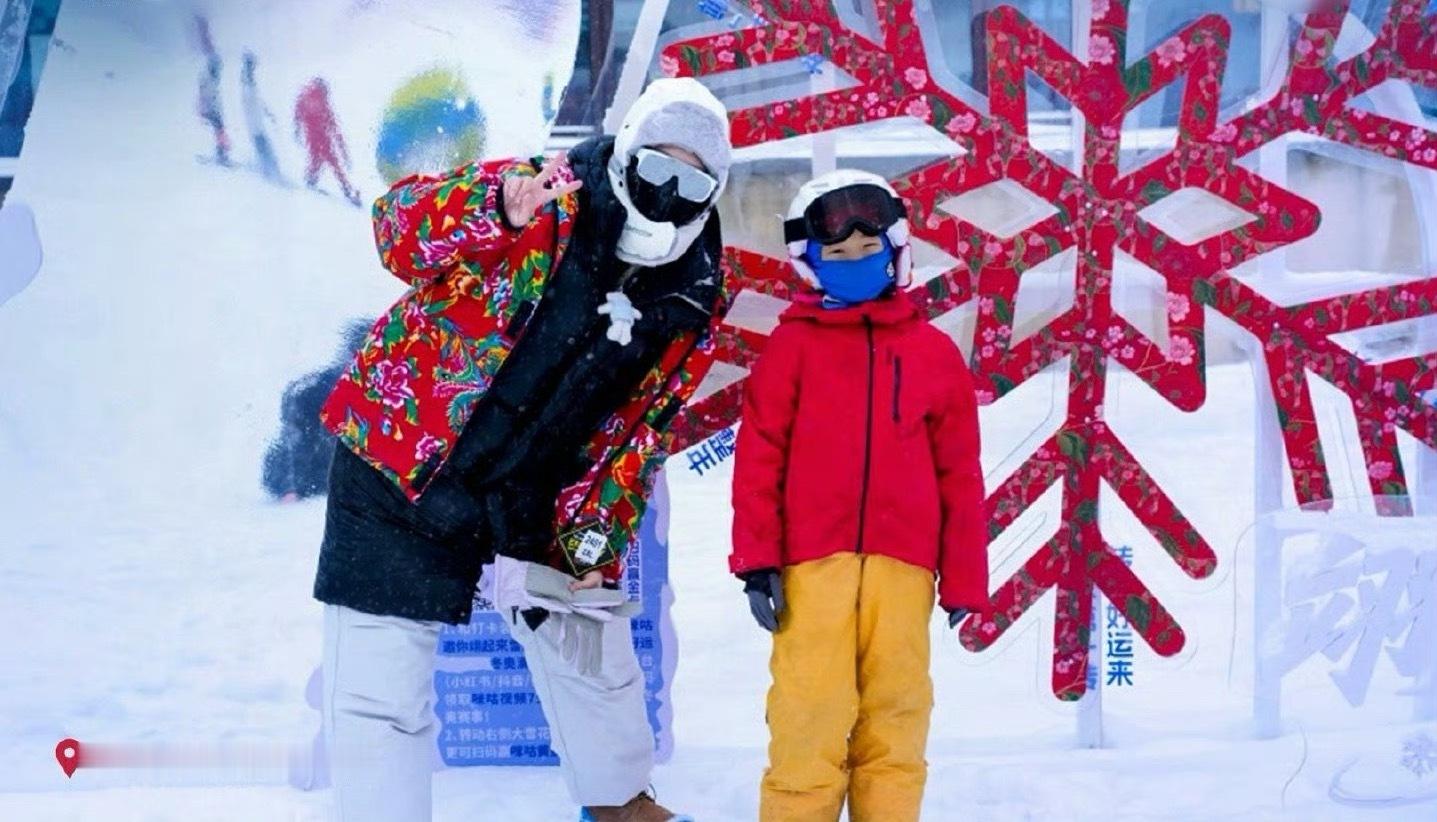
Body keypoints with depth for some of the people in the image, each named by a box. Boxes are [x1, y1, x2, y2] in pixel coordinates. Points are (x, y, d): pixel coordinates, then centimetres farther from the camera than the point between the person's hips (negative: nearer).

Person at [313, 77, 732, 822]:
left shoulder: (694, 301, -1)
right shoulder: (546, 200, -16)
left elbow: (642, 426, 6)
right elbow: (400, 230, -25)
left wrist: (599, 530, -3)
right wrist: (496, 209, -44)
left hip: (527, 502, 5)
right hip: (398, 463, -5)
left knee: (592, 649, 20)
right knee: (379, 691, -7)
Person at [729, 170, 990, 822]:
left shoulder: (935, 352, 13)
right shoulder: (793, 344, 8)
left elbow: (959, 473, 12)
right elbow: (758, 457, 3)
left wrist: (963, 578, 9)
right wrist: (757, 561, -5)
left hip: (901, 565, 2)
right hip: (812, 562, -2)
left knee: (894, 720, 4)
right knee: (809, 720, -4)